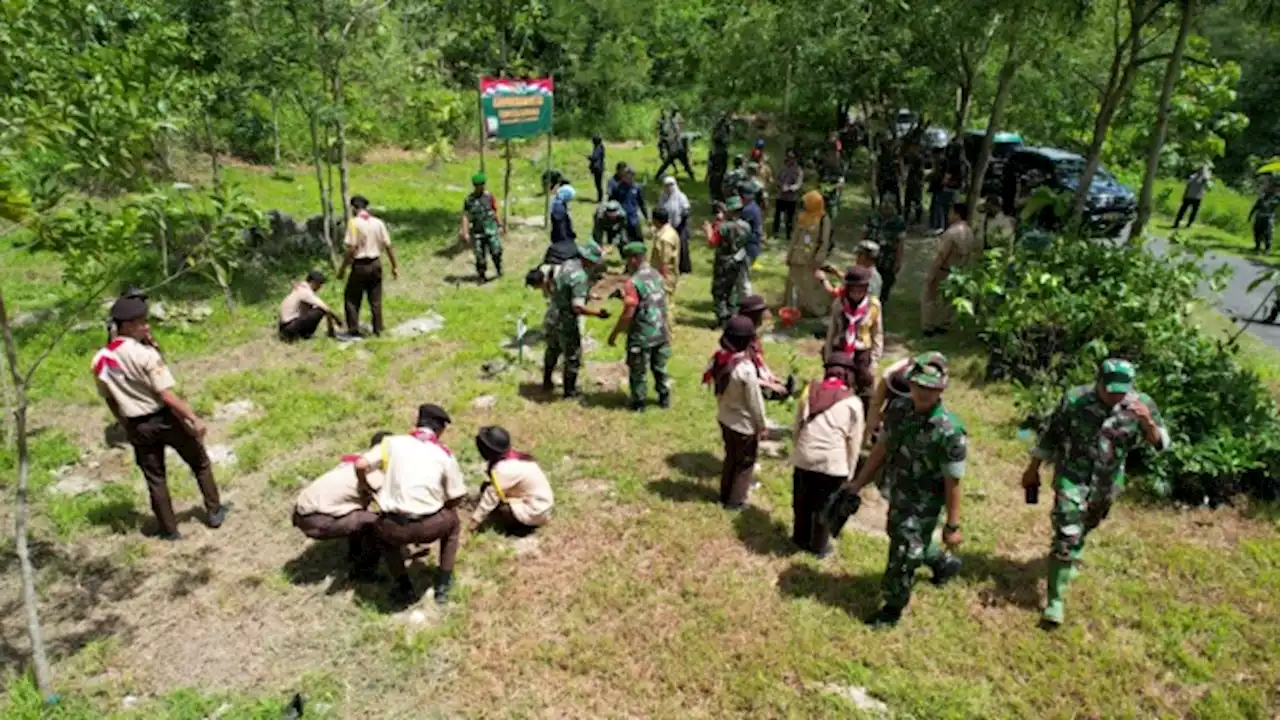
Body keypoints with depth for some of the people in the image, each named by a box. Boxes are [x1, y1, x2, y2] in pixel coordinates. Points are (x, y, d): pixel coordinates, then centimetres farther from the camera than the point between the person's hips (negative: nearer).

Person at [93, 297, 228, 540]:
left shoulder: (100, 360, -2)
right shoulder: (145, 354, -21)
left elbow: (110, 401, 8)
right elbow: (167, 395, -23)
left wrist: (128, 427, 20)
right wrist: (194, 418, -16)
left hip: (138, 426, 5)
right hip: (164, 418, -5)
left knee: (155, 479, 16)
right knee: (200, 463, 17)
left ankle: (169, 530, 25)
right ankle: (214, 512, 26)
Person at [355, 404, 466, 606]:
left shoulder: (393, 442, 8)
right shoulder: (445, 454, 7)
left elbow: (360, 465, -1)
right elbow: (457, 499, 9)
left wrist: (365, 487, 20)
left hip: (394, 529, 1)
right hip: (429, 528, 0)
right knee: (452, 521, 34)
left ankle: (405, 589, 29)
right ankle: (443, 586, 29)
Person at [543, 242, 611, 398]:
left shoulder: (566, 264, 0)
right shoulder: (581, 276, -25)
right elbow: (578, 307, -30)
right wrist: (598, 313, -21)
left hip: (552, 317, 8)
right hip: (566, 322, -8)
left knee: (552, 351, 27)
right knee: (573, 357, 10)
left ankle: (547, 383, 43)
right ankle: (569, 392, 23)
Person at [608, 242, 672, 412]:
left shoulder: (633, 282, -21)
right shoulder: (657, 276, 3)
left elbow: (628, 314, -23)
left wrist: (614, 334, -14)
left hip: (641, 335, -7)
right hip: (660, 332, 7)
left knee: (638, 371, 10)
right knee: (659, 367, 22)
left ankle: (638, 403, 22)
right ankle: (665, 398, 33)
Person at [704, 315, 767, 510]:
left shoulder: (720, 360, -10)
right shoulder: (746, 369, -30)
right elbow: (754, 401, -20)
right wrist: (762, 425, -6)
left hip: (725, 418, 7)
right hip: (745, 424, -6)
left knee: (730, 457, 25)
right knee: (745, 463, 16)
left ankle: (725, 495, 39)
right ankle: (735, 501, 28)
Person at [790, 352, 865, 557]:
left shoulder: (809, 391, 4)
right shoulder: (852, 402, -4)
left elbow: (796, 427, 10)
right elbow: (854, 442, 0)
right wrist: (849, 472, 9)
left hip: (804, 458, 3)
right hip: (833, 463, -3)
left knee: (802, 503, 22)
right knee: (824, 507, 16)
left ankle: (800, 539, 40)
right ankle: (819, 546, 32)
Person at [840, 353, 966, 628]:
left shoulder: (949, 431, -29)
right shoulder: (898, 408, -12)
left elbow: (953, 483, -20)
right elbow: (882, 448, 1)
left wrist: (952, 526, -13)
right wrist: (859, 483, 5)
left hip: (923, 505, -7)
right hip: (897, 494, 7)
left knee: (903, 556, 7)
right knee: (906, 541, 29)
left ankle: (892, 609, 32)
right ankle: (944, 563, 59)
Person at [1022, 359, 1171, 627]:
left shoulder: (1140, 404, -13)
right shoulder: (1075, 399, -19)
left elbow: (1161, 443, -13)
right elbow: (1051, 434, -7)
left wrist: (1147, 422, -34)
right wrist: (1033, 468, -2)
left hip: (1107, 484, 3)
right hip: (1072, 477, -3)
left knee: (1086, 527, 25)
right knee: (1066, 536, -8)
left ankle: (1069, 560, 55)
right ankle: (1055, 599, 0)